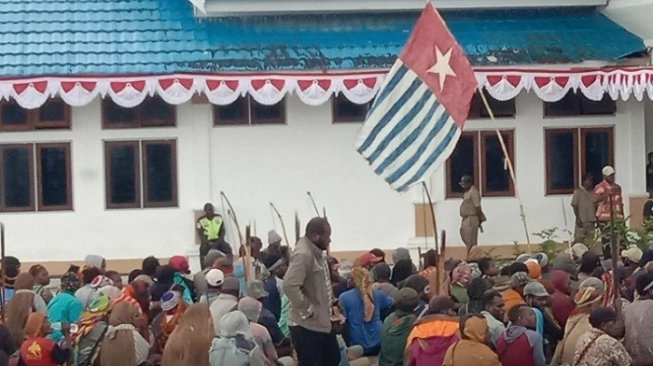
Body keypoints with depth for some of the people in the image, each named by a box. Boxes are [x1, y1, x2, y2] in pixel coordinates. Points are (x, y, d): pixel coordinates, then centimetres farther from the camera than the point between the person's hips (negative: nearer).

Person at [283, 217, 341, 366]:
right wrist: (308, 310, -25)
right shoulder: (303, 255, -23)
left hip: (323, 323, 10)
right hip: (307, 326, -10)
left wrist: (331, 301, 14)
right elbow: (289, 285, -35)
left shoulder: (316, 252, 8)